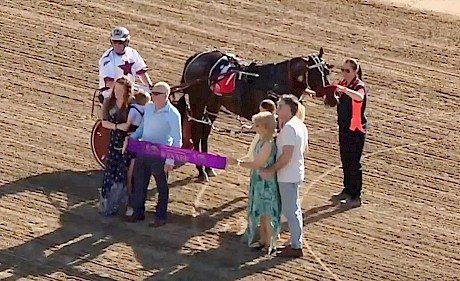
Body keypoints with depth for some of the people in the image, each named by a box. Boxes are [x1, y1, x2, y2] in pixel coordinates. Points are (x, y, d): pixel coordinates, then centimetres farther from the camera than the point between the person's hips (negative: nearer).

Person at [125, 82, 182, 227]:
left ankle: (160, 216, 19)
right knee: (138, 182, 14)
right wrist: (132, 137, 2)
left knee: (162, 187, 8)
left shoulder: (172, 114, -16)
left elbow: (177, 140, -14)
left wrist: (170, 161, -18)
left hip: (160, 155, -7)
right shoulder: (148, 107, 4)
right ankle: (138, 212, 29)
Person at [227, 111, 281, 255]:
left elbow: (257, 164, -24)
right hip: (258, 182, 9)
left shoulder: (268, 144, -23)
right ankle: (263, 241, 27)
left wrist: (238, 162, -23)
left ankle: (270, 244, 11)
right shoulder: (261, 140, 6)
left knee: (266, 214, 1)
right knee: (261, 214, 17)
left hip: (266, 183, -9)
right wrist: (240, 161, 7)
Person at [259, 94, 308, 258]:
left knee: (290, 211, -3)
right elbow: (304, 148, 18)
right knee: (294, 209, 18)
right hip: (296, 173, 10)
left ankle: (296, 247, 2)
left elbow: (286, 156, -26)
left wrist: (271, 170, -21)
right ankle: (296, 243, 25)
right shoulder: (300, 125, 8)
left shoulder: (288, 128, -23)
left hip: (288, 176, -10)